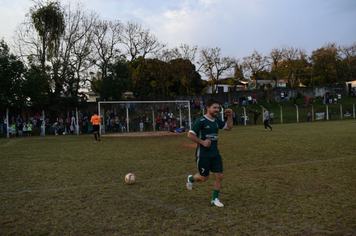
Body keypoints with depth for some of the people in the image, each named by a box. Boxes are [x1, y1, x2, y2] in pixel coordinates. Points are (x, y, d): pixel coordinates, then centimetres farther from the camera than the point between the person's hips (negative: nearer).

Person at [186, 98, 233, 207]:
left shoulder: (217, 121, 8)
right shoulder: (201, 121, -15)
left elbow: (229, 127, 20)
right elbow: (190, 134, -15)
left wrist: (230, 116, 7)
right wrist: (202, 142, -19)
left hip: (215, 153, 6)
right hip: (203, 154, -6)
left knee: (219, 176, 1)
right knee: (204, 178, 6)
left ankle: (215, 199, 18)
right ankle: (191, 178, 39)